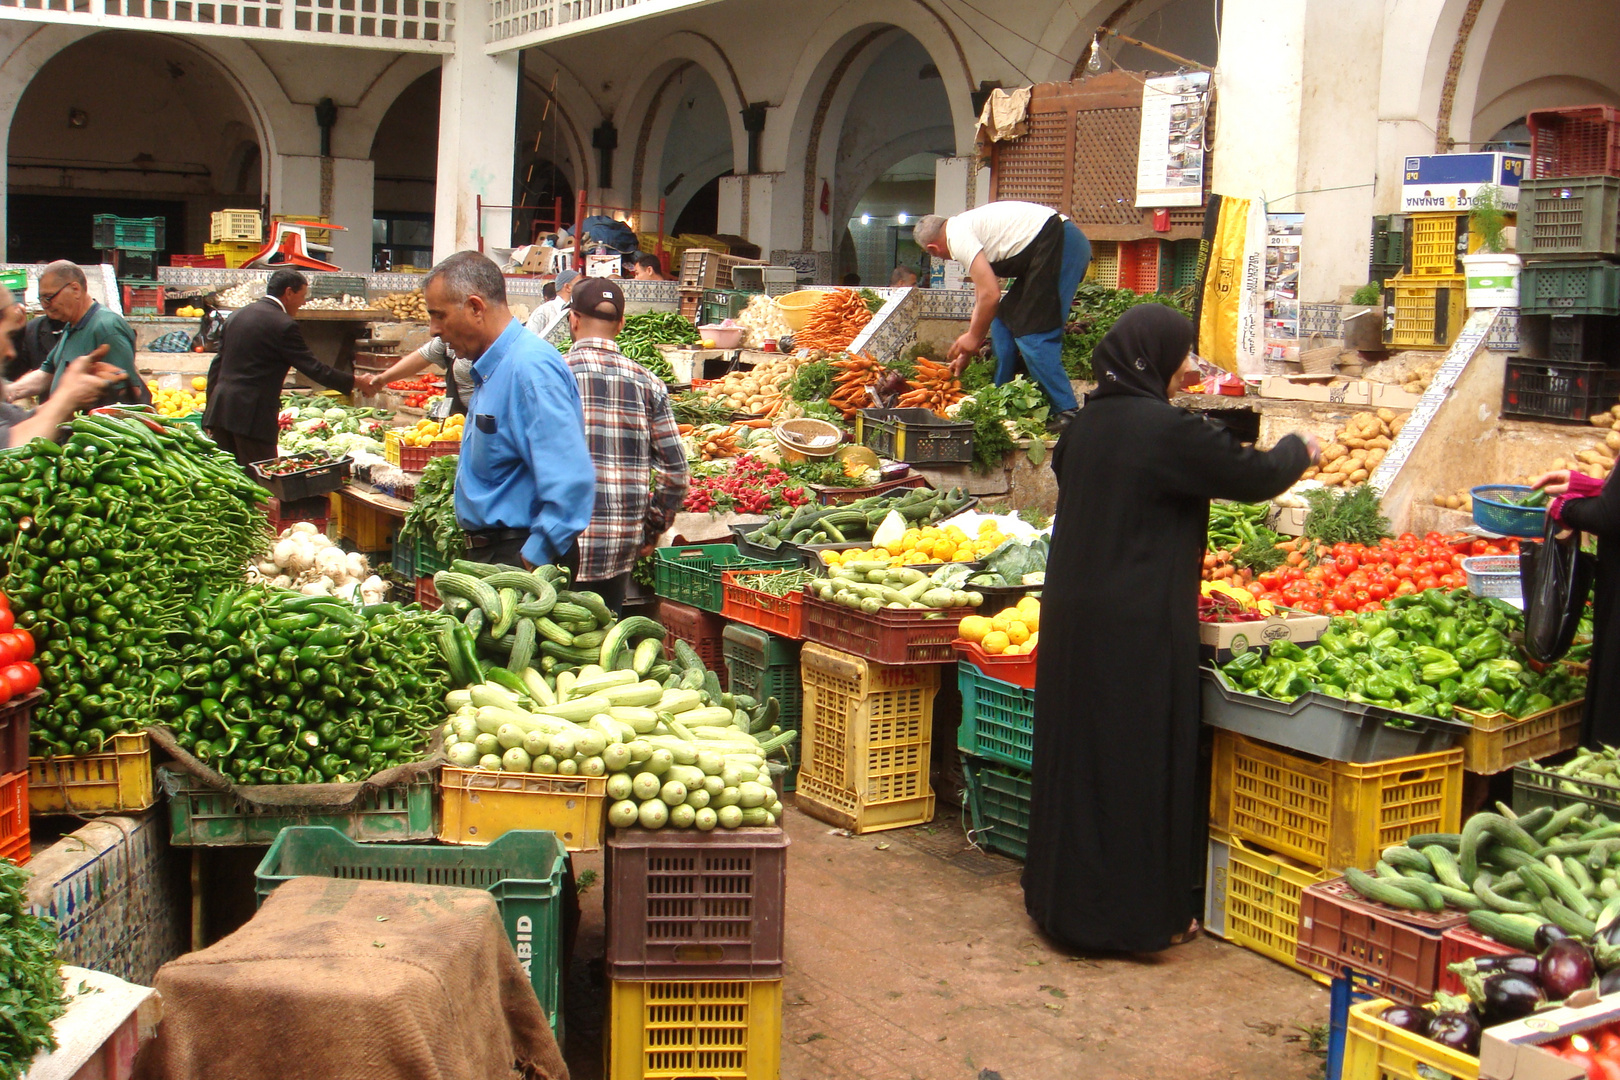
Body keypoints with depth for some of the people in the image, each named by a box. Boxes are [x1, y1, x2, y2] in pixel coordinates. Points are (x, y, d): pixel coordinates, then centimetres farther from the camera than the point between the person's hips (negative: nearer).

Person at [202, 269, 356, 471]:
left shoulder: (236, 316, 14)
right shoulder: (284, 325, -9)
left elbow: (217, 364, 16)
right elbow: (314, 369, -8)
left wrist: (210, 411, 20)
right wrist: (353, 381, 3)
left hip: (220, 409, 8)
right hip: (252, 416, -8)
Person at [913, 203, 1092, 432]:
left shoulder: (958, 237, -9)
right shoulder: (965, 227, 21)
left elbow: (990, 295, -15)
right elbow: (984, 295, 30)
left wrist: (973, 338, 1)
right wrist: (966, 352, 35)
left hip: (1061, 246, -10)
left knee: (1033, 334, -11)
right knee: (1005, 320, 15)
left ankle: (1067, 413, -11)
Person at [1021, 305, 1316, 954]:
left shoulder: (1090, 421, 5)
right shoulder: (1167, 430, -17)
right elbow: (1255, 477, -10)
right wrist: (1299, 450, 12)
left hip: (1075, 615, 8)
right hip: (1140, 628, -8)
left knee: (1079, 752, 16)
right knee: (1138, 761, 2)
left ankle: (1061, 895, 29)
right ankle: (1136, 913, 13)